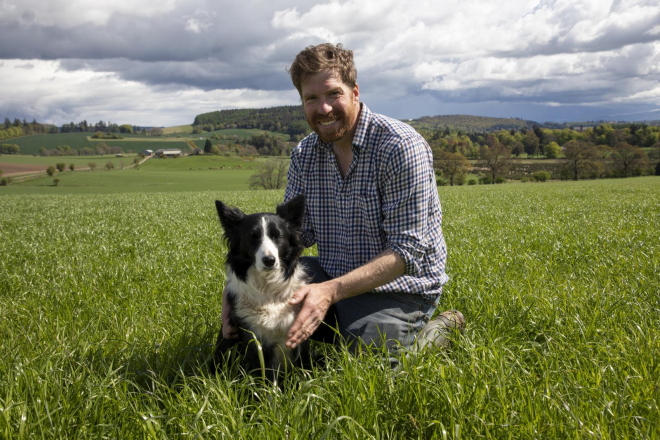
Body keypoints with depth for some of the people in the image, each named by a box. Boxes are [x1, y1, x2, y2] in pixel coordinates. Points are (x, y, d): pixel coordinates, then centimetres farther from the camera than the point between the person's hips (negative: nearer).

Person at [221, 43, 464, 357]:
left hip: (399, 286, -5)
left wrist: (330, 291, -35)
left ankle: (438, 332, 2)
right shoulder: (304, 155, 2)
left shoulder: (401, 147, -20)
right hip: (333, 279, 6)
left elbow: (408, 251, -23)